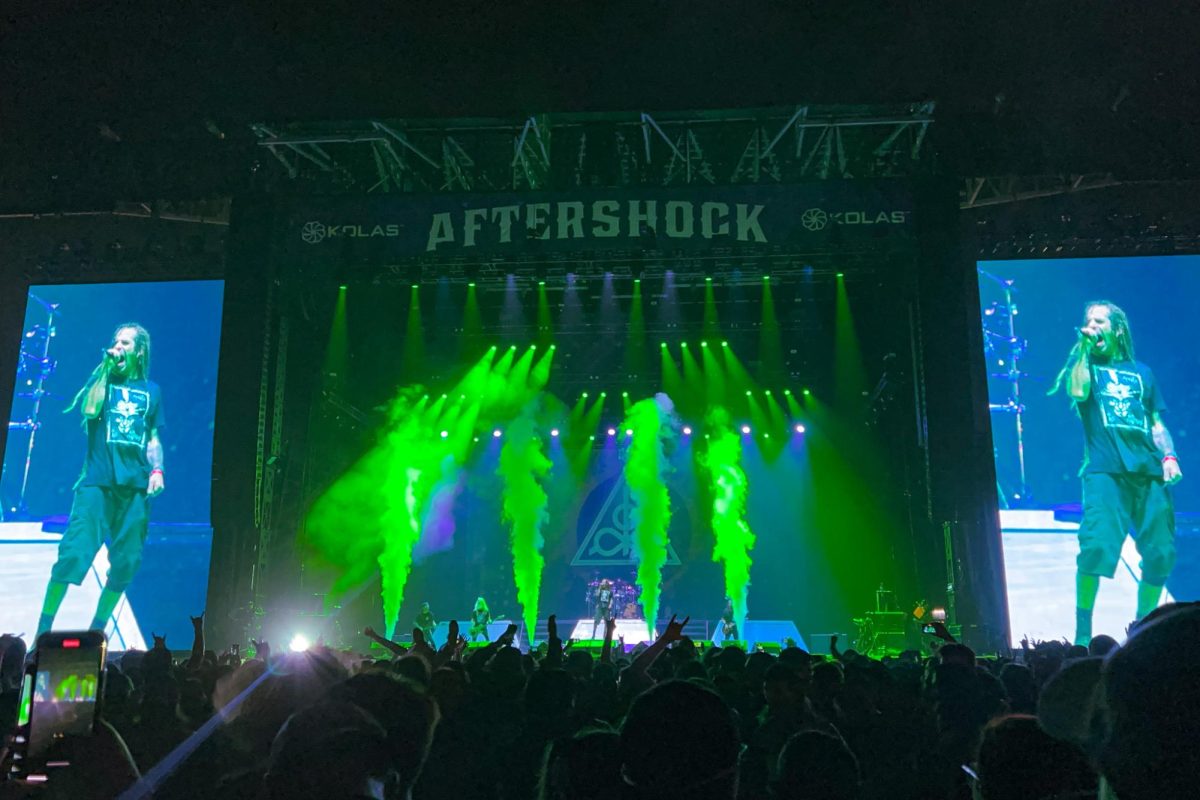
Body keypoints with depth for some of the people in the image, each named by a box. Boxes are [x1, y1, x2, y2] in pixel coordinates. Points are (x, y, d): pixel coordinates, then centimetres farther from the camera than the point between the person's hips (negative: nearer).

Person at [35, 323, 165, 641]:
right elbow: (89, 410, -9)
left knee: (125, 563, 3)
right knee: (74, 553, -12)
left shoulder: (151, 390, 16)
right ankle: (43, 627, -1)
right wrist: (106, 369, -6)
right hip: (98, 482, -2)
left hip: (136, 486, 2)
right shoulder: (102, 379, 11)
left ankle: (97, 629, 17)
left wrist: (157, 471, 0)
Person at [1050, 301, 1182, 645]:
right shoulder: (1084, 364, 15)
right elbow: (1077, 391, -8)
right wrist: (1084, 348, -1)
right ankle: (1083, 628, -8)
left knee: (1161, 555, -1)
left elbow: (1157, 423, 20)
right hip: (1105, 471, -4)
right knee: (1097, 546, -20)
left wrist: (1169, 456, 3)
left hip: (1148, 472, 4)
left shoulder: (1141, 372, 22)